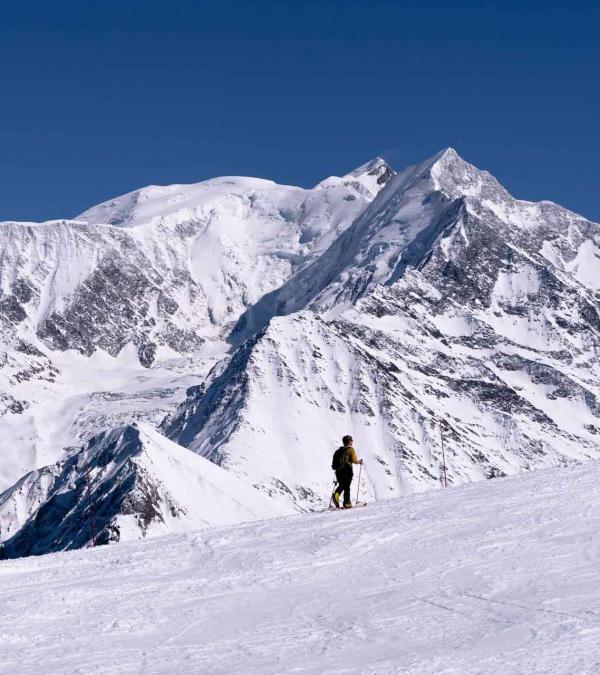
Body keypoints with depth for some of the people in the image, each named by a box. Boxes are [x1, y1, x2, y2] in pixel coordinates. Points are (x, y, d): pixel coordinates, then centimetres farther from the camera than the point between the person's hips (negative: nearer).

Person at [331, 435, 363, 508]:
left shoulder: (339, 450, 12)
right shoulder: (351, 449, -5)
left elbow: (335, 460, 13)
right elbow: (354, 460, -12)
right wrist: (359, 461, 8)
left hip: (338, 471, 5)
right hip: (347, 470, -5)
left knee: (341, 485, 16)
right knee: (347, 487, 2)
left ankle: (336, 495, -12)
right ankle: (347, 503, 2)